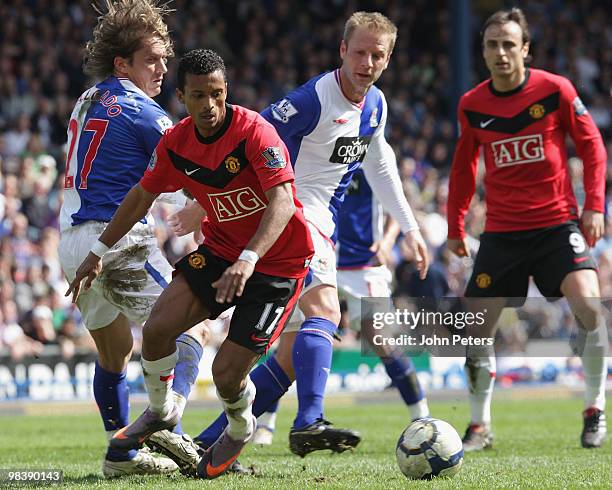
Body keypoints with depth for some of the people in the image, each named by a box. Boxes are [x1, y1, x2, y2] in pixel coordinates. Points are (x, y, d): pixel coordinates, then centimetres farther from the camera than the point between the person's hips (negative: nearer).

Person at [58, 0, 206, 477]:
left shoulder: (89, 102, 17)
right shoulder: (139, 110, -10)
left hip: (74, 242, 9)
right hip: (117, 237, -9)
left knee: (113, 350, 19)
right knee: (191, 328, -6)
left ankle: (121, 452, 19)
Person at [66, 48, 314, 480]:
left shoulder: (254, 132, -23)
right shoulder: (176, 143, -4)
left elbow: (282, 204, -33)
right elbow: (143, 195, 13)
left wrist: (248, 261, -46)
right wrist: (99, 253, 16)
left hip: (277, 263, -5)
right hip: (221, 250, 6)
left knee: (227, 374, -13)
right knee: (157, 329, -12)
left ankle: (240, 432, 23)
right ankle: (161, 412, 18)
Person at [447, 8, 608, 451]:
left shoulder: (555, 90, -7)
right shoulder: (471, 106, 2)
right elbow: (464, 166, 16)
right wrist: (456, 226, 15)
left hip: (557, 223, -3)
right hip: (501, 231, 3)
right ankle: (481, 427, 15)